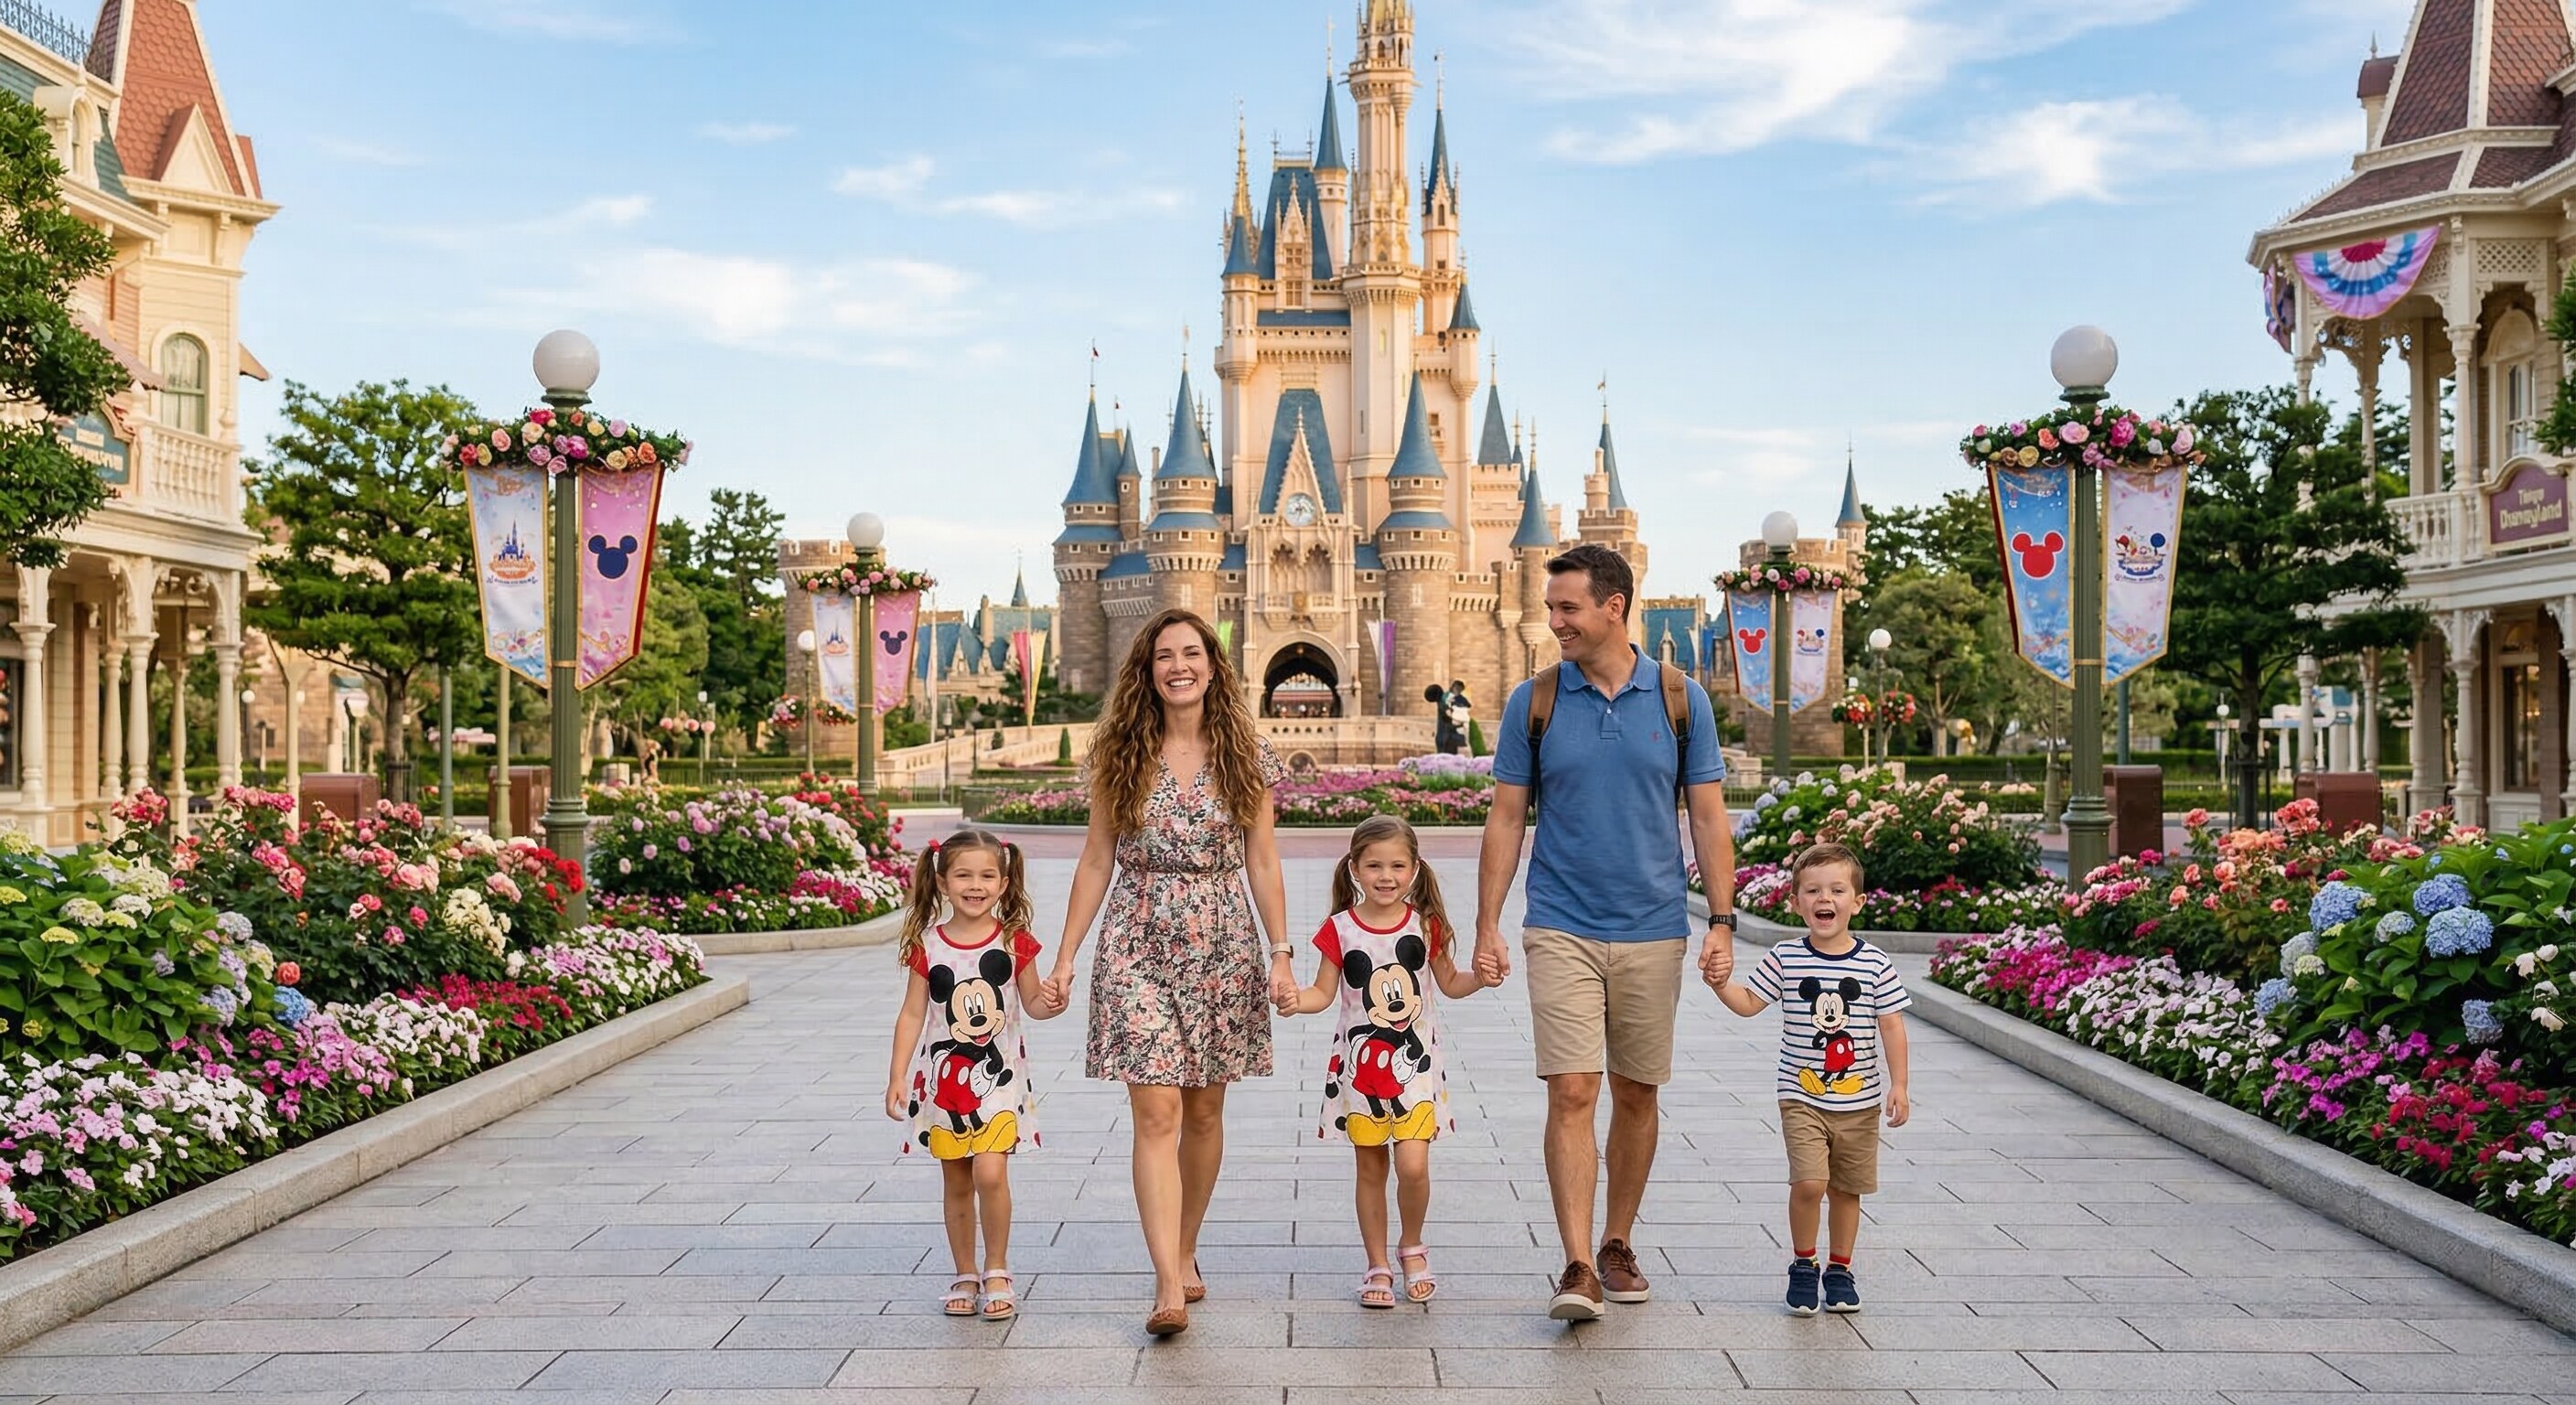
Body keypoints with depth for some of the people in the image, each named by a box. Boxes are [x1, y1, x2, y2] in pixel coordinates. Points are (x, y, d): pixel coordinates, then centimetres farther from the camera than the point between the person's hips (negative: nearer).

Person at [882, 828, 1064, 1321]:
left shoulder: (1014, 941, -3)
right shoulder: (927, 946, -2)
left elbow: (1032, 1003, 7)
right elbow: (912, 1014, 2)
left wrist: (1049, 1004, -16)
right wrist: (897, 1076, -2)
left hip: (998, 1074, -2)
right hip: (944, 1076, 2)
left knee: (990, 1172, -16)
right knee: (956, 1183, 8)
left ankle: (997, 1271, 3)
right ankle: (965, 1276, 24)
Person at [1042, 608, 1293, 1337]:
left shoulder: (1246, 754, 3)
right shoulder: (1122, 756, 2)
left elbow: (1262, 860, 4)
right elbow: (1096, 859, 5)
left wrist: (1281, 953, -2)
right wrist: (1065, 956, 2)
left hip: (1222, 943, 1)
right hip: (1139, 944, -1)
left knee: (1204, 1111, 10)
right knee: (1156, 1113, -10)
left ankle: (1184, 1253, 29)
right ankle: (1169, 1286, -13)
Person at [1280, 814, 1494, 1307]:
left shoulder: (1426, 924, 0)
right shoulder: (1340, 929, -3)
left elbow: (1449, 984, 11)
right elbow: (1324, 992, 1)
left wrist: (1480, 978, -8)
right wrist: (1296, 1000, -19)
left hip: (1415, 1062, 0)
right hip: (1360, 1063, 0)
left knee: (1412, 1166, -11)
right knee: (1370, 1170, 7)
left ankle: (1412, 1249, 15)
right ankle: (1378, 1266, 22)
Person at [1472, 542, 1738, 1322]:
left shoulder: (1680, 699, 1)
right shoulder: (1534, 702, 1)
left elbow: (1708, 818, 4)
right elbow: (1506, 820, 3)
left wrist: (1722, 921, -2)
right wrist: (1487, 928, -2)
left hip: (1653, 932, 1)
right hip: (1561, 929, -1)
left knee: (1636, 1094, 11)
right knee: (1572, 1093, -10)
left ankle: (1618, 1246, 26)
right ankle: (1577, 1266, -9)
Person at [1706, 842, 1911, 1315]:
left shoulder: (1874, 964, -4)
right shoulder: (1785, 959, -4)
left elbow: (1891, 1026, 1)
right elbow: (1748, 1003, 3)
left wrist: (1898, 1084, -2)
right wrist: (1721, 983, -16)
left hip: (1859, 1100, 1)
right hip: (1802, 1096, -1)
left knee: (1846, 1188, 11)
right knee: (1808, 1183, -14)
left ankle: (1840, 1268, 29)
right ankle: (1803, 1264, 8)